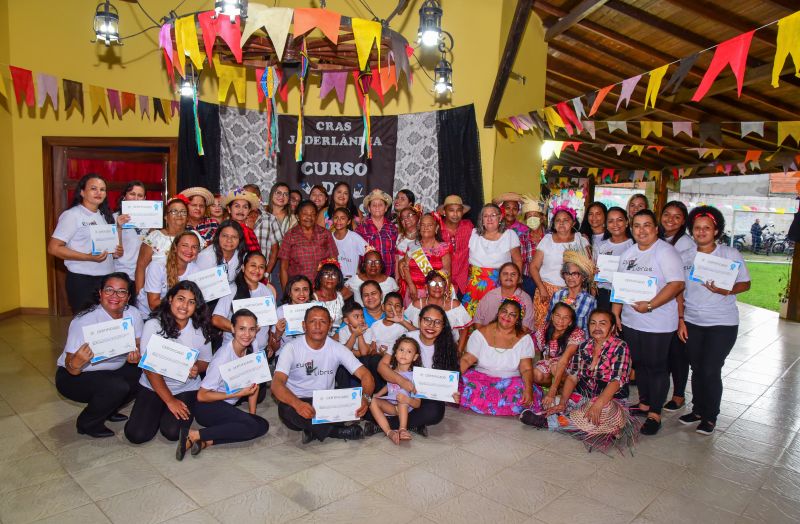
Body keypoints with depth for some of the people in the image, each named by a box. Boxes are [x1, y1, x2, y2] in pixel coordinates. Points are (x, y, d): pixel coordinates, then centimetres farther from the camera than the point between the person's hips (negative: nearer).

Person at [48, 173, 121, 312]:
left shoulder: (105, 215, 13)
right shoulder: (72, 215, -8)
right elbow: (53, 248, -13)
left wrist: (117, 251, 2)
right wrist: (88, 257, -22)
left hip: (107, 279, 6)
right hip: (82, 281, -6)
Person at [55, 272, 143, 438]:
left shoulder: (134, 314, -14)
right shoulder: (84, 321, -27)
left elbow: (139, 347, -2)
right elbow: (71, 369, -24)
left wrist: (136, 357, -26)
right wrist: (76, 363, -48)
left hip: (110, 371, 6)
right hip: (72, 377, -6)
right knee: (118, 386, -30)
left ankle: (108, 410, 10)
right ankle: (87, 423, -1)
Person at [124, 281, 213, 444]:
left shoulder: (201, 329, -7)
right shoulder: (153, 325, -13)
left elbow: (205, 361, 5)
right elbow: (149, 367, -14)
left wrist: (197, 368, -21)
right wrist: (169, 400, -16)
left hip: (186, 389, 0)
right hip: (153, 387, 0)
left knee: (172, 432, -19)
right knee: (137, 435, -14)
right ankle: (160, 411, 18)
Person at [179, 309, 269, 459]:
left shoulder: (250, 350, -4)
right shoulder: (223, 358, -23)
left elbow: (253, 385, 4)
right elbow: (202, 395, -19)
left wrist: (252, 414, -5)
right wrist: (239, 393, -19)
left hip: (227, 407, 7)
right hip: (207, 406, -7)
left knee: (263, 426, -13)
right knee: (251, 426, -27)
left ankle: (207, 441, -15)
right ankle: (193, 435, -19)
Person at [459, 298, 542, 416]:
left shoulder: (524, 339, 0)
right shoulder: (481, 334, -1)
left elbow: (526, 369, -6)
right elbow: (466, 360, -4)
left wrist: (528, 389, -25)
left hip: (511, 382, 2)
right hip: (480, 379, -2)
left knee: (525, 397, -29)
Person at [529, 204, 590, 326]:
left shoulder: (581, 239, 9)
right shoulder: (547, 240, 4)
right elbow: (534, 266, 2)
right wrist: (541, 288, -7)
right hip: (547, 290, -1)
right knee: (542, 325, -5)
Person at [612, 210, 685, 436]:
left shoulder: (665, 252, -12)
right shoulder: (628, 252, 11)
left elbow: (677, 284, -21)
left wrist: (650, 305, -25)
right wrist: (616, 313, 9)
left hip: (658, 323, -7)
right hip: (630, 321, 7)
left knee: (657, 367, 4)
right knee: (639, 364, 16)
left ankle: (655, 414, 14)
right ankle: (644, 404, 31)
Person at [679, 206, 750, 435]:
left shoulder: (731, 254, -4)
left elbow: (745, 283, 0)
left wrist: (726, 291, -21)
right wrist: (680, 320, 2)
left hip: (722, 323, -3)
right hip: (692, 322, 3)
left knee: (711, 371, -3)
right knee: (697, 369, 11)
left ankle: (710, 417, 16)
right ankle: (698, 410, 29)